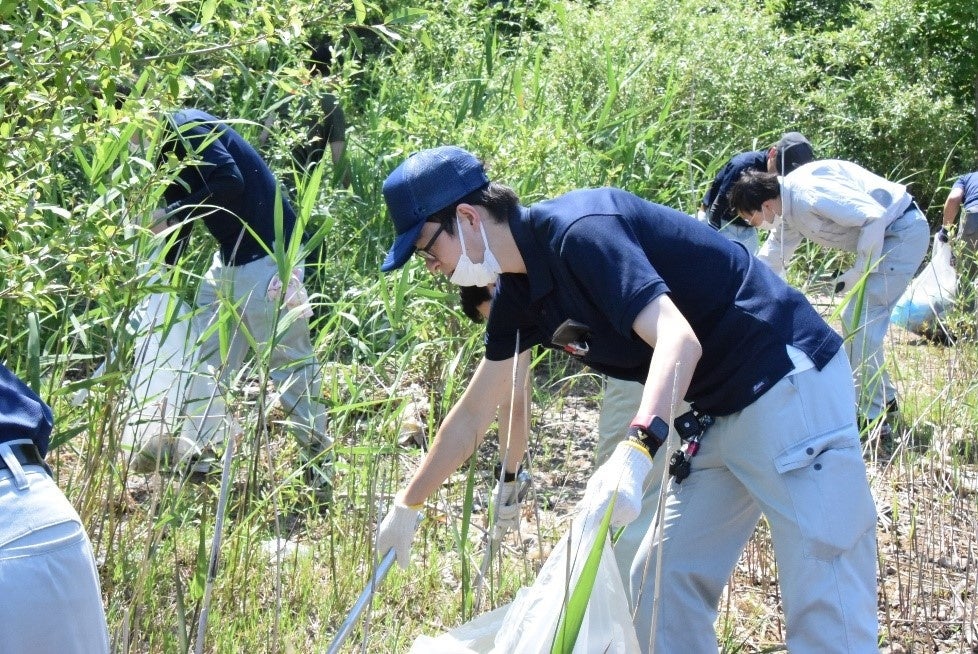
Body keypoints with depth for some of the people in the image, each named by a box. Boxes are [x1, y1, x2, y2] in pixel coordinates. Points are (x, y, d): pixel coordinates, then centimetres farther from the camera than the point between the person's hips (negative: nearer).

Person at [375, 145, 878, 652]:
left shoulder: (579, 230, -20)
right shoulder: (516, 292, 9)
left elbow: (678, 339, -32)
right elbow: (473, 415, 20)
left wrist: (636, 450, -45)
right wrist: (407, 506, 25)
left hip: (790, 386, -10)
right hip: (721, 415, 10)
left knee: (827, 612, -11)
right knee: (661, 589, 10)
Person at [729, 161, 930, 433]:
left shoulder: (809, 195, -26)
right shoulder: (788, 208, 6)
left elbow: (874, 217, -29)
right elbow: (770, 259, 19)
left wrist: (858, 273, -19)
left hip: (903, 233, -10)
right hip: (885, 235, 10)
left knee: (861, 324, -11)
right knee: (852, 320, 15)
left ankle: (874, 418, -5)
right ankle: (884, 399, 27)